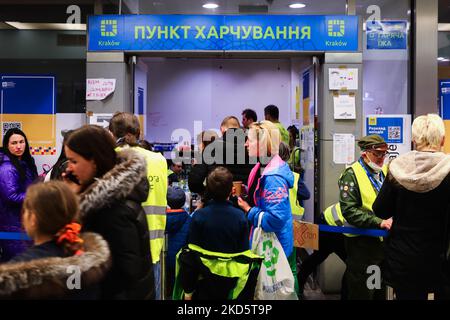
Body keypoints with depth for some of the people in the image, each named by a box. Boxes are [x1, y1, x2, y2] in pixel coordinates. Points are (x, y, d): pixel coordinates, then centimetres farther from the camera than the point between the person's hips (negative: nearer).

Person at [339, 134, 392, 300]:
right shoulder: (351, 174, -12)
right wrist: (379, 222, -27)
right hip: (362, 243, -6)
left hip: (383, 239, 7)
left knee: (381, 292, 19)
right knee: (362, 292, 4)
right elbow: (348, 210, -20)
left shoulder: (385, 172, 9)